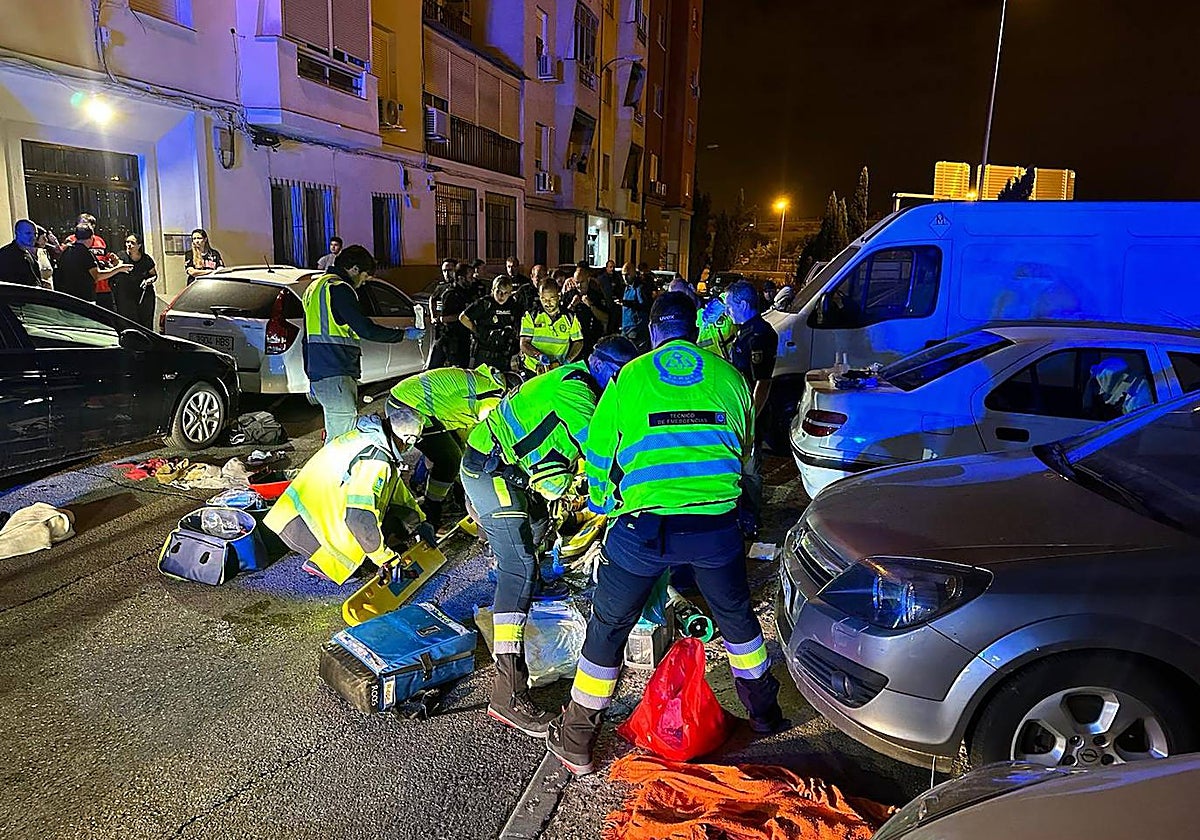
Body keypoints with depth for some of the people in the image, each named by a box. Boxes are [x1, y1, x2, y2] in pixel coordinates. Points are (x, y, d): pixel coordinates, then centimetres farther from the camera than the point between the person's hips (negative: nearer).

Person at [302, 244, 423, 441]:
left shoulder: (316, 286, 23)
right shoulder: (339, 288, -11)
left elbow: (308, 337, 28)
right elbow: (365, 330, -17)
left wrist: (311, 376, 32)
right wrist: (404, 334, -6)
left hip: (319, 374, 11)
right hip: (336, 377, -11)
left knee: (335, 435, 15)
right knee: (343, 437, -10)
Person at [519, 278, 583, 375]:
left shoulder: (570, 318, 13)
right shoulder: (530, 316, 8)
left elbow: (578, 342, 17)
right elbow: (524, 344, 3)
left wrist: (567, 360, -1)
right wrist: (539, 356, -16)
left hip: (559, 370, 2)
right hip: (533, 369, -1)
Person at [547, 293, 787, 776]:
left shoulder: (628, 378, 7)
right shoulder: (727, 375, 11)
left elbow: (598, 455, 12)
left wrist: (603, 508, 30)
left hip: (644, 526, -2)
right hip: (716, 523, 2)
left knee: (609, 627, 16)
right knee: (736, 616, 27)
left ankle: (576, 740, 27)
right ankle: (764, 711, 46)